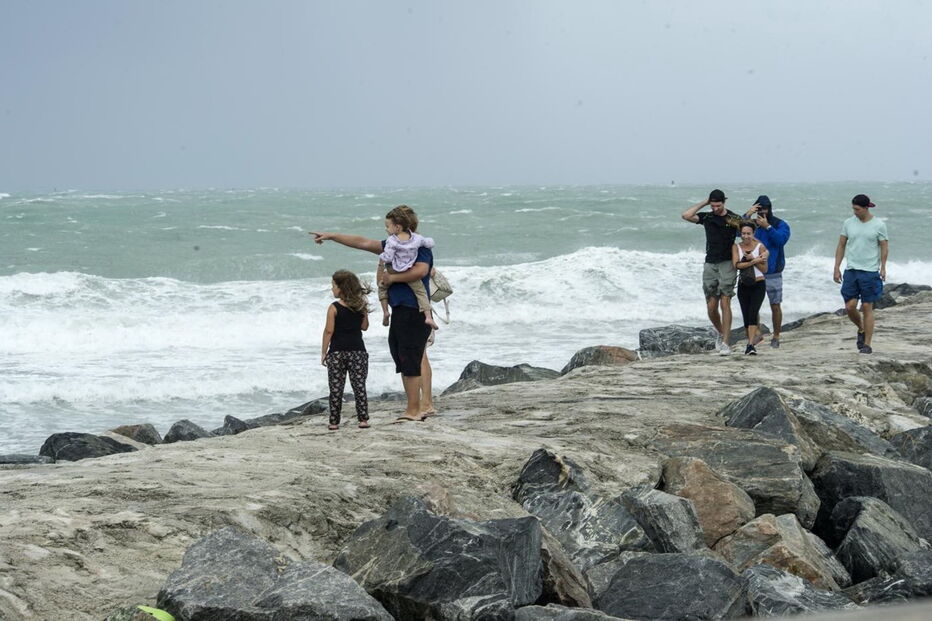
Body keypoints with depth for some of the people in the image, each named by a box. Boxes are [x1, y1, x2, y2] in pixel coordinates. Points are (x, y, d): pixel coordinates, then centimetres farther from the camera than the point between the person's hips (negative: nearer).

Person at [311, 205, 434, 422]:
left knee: (410, 364, -8)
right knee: (403, 363, 11)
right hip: (399, 312, 10)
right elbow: (363, 243, 21)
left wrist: (392, 277, -17)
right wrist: (331, 236, 23)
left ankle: (413, 411, -5)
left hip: (413, 313, -10)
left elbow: (421, 270, -30)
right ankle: (413, 409, 15)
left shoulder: (420, 247, -10)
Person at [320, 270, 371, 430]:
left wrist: (323, 352, -3)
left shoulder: (334, 308, -9)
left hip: (337, 352, -3)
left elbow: (329, 331, -9)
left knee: (336, 388, 2)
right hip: (358, 350, 3)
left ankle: (334, 421, 4)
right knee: (359, 386, 5)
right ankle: (363, 419, 2)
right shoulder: (361, 306, 3)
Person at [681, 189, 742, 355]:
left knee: (725, 303, -12)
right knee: (711, 307, 1)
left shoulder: (734, 218, 0)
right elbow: (686, 215, -5)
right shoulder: (706, 217, 8)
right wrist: (703, 203, 0)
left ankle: (725, 343, -13)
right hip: (710, 264, 3)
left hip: (727, 264, -3)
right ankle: (721, 333, 28)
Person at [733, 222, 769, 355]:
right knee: (746, 316, 5)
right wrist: (755, 261, -17)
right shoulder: (736, 247, 3)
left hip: (758, 285, -3)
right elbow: (736, 265, -13)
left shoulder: (760, 247, -2)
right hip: (743, 285, 3)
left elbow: (764, 269, -3)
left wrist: (752, 259, -16)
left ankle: (751, 345, -22)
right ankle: (751, 340, 21)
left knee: (753, 313, -16)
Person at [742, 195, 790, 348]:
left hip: (773, 273, -2)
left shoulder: (781, 225, 0)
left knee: (775, 306, 3)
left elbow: (782, 239, -19)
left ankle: (776, 337, 13)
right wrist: (747, 215, -18)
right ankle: (757, 333, 7)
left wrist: (767, 227, -22)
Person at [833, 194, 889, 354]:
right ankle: (861, 330, 27)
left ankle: (867, 344, 3)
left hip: (870, 271, -3)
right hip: (851, 270, 3)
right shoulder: (848, 223, 5)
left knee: (867, 308, -2)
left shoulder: (879, 225, -3)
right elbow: (841, 246, 10)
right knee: (850, 307, -2)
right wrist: (837, 268, 5)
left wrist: (883, 267, -12)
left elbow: (884, 247, 0)